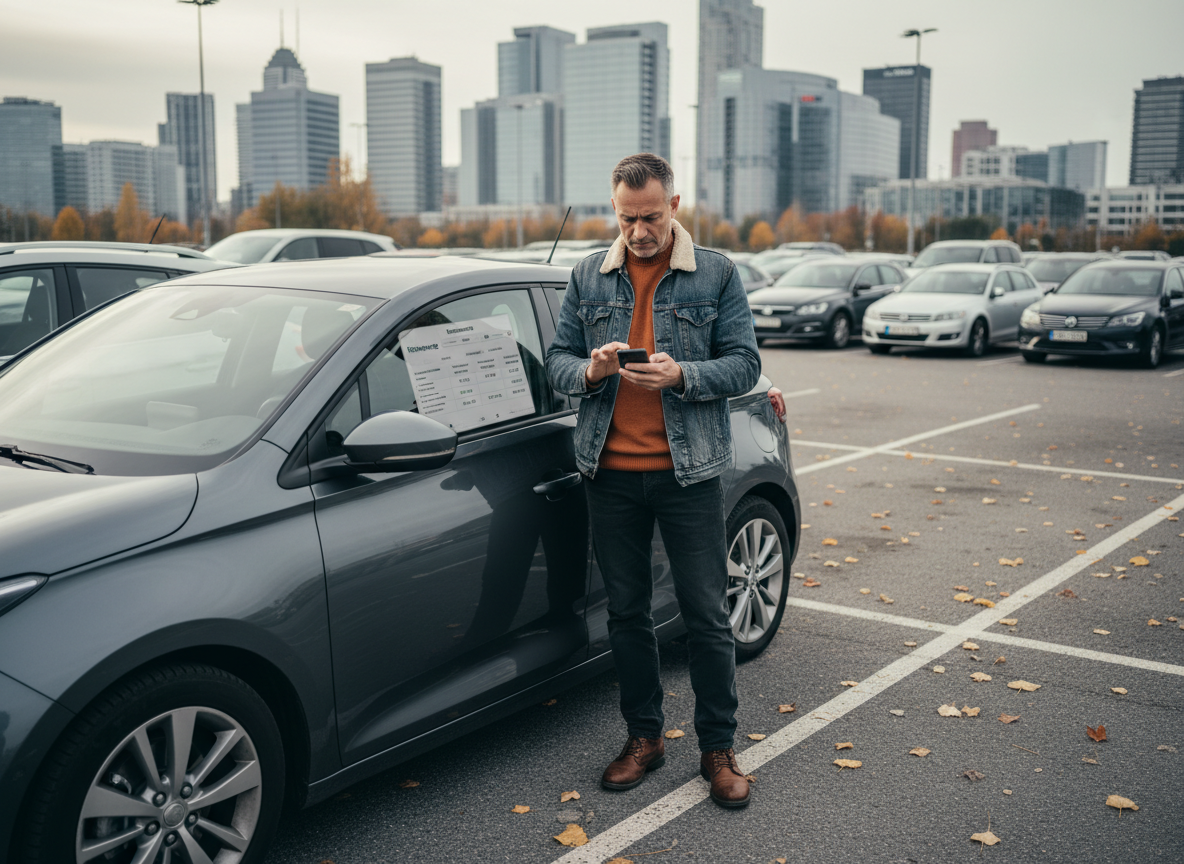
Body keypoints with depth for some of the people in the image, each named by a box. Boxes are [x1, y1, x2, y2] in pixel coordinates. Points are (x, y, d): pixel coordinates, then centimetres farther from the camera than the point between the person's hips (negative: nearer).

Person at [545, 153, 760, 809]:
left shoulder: (717, 274, 2)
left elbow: (744, 365, -2)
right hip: (611, 471, 3)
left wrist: (680, 375, -20)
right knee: (626, 611, 11)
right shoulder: (588, 277, 10)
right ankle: (643, 737, 26)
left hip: (688, 469, -3)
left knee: (706, 614, 2)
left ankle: (718, 748, 16)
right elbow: (556, 362, 9)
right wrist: (590, 371, -14)